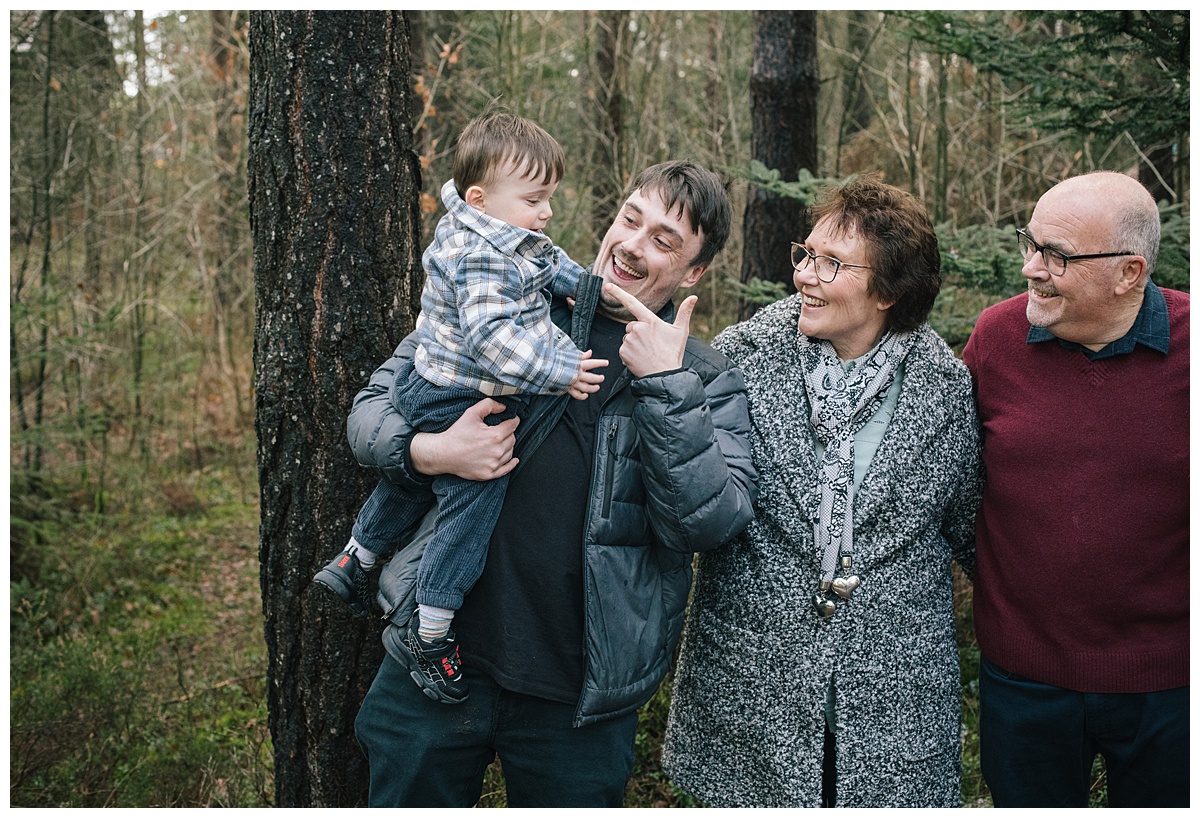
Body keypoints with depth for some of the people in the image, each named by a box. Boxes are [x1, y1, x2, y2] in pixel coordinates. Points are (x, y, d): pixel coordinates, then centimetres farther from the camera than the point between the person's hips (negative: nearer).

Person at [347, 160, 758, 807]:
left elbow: (712, 522, -14)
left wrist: (666, 385, -19)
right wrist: (429, 452, -17)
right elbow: (372, 407, 4)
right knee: (406, 801, 15)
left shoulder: (709, 385, 1)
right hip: (438, 659, 1)